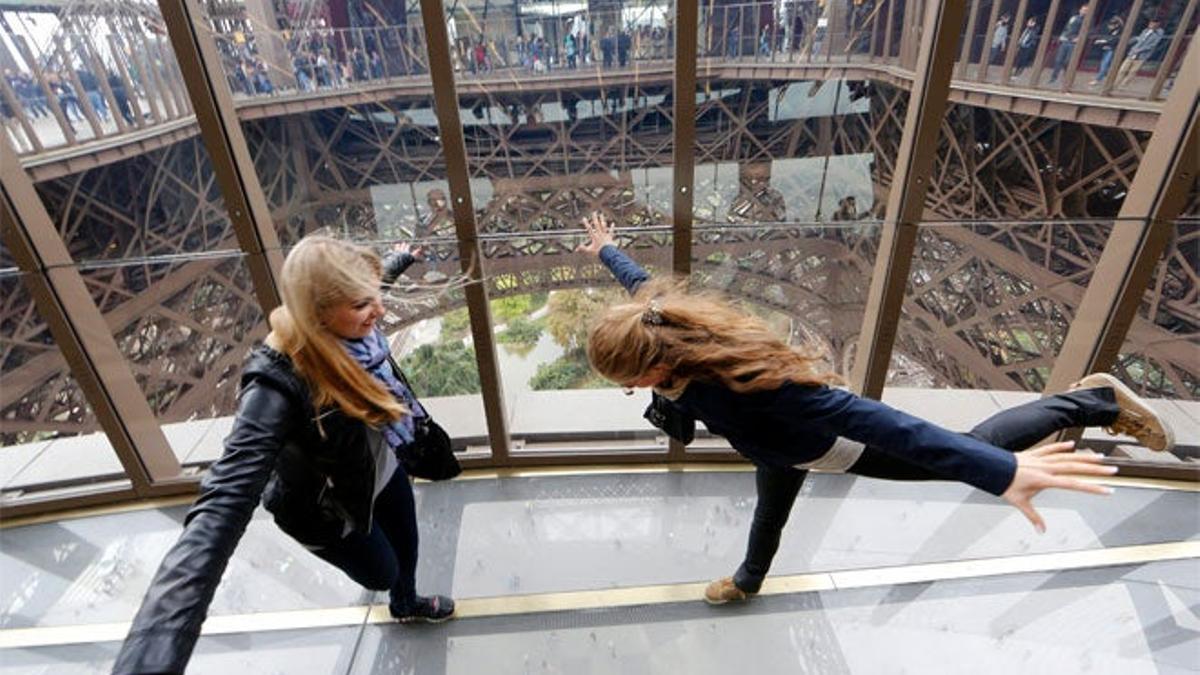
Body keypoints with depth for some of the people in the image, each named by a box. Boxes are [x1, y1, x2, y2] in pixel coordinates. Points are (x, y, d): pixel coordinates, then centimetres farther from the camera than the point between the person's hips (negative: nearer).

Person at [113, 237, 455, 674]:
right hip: (331, 505, -6)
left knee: (405, 547, 29)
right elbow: (223, 507, -51)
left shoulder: (349, 327, -24)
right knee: (380, 574, 21)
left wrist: (401, 259, 23)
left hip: (382, 467, 6)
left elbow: (371, 282, 2)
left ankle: (406, 605, 64)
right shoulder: (279, 385, -43)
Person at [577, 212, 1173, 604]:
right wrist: (605, 250, 16)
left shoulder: (740, 387, -47)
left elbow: (861, 415, -49)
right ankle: (749, 581, 63)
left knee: (974, 451, 15)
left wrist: (1002, 472, -48)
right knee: (770, 513, 34)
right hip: (781, 446, 7)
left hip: (826, 444, -7)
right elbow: (640, 281, -4)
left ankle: (1092, 401, 33)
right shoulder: (668, 332, -25)